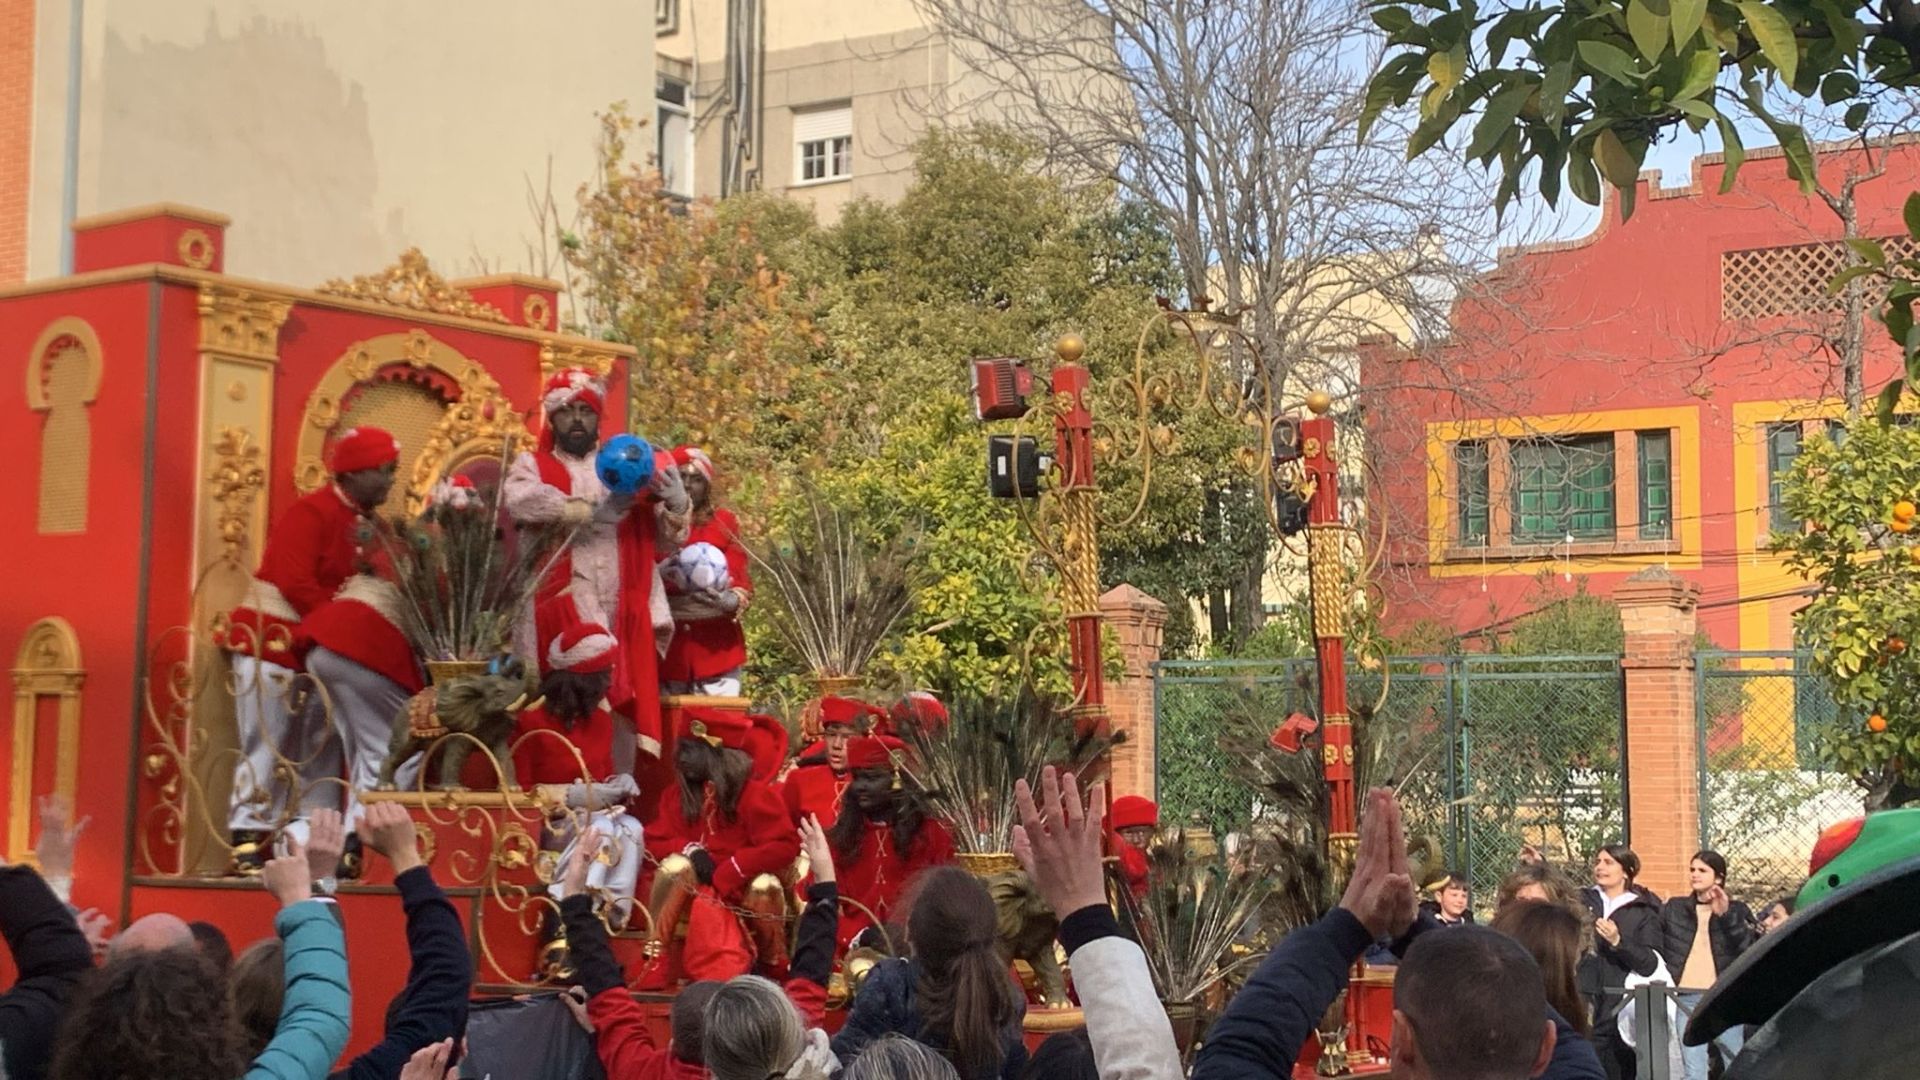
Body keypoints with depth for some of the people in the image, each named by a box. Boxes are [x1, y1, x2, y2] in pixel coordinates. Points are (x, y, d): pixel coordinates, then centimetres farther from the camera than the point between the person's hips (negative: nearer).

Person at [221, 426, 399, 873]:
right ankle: (248, 845, -2)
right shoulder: (311, 514, -13)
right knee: (269, 748, -6)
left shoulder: (368, 524, 10)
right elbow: (296, 585, -21)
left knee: (321, 754, 8)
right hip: (274, 643, -8)